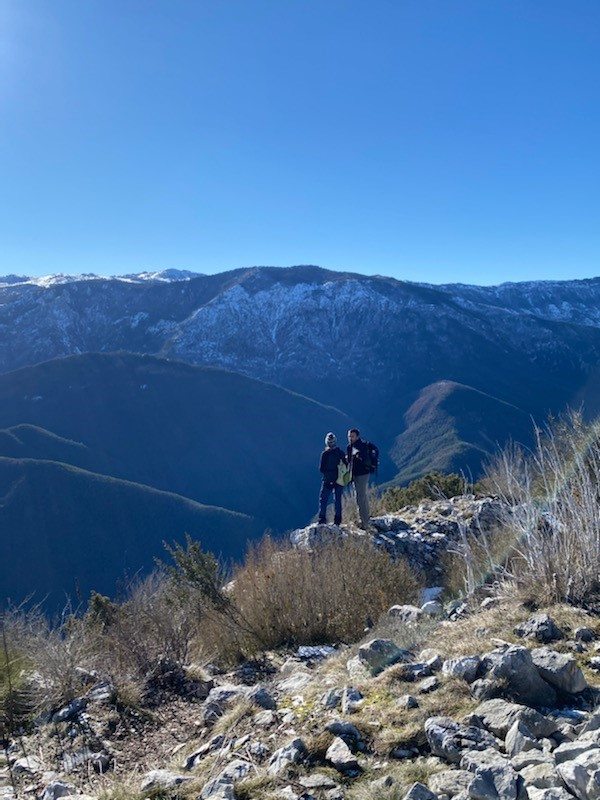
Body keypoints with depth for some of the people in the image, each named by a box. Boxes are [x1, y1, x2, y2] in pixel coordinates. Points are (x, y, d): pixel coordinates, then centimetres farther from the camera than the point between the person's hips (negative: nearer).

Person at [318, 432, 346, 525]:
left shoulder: (325, 454, -13)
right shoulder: (341, 453, -3)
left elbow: (321, 469, -9)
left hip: (328, 480, -3)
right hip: (340, 480, 4)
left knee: (323, 499, 6)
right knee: (338, 500, 13)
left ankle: (322, 519, 0)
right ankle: (337, 520, 14)